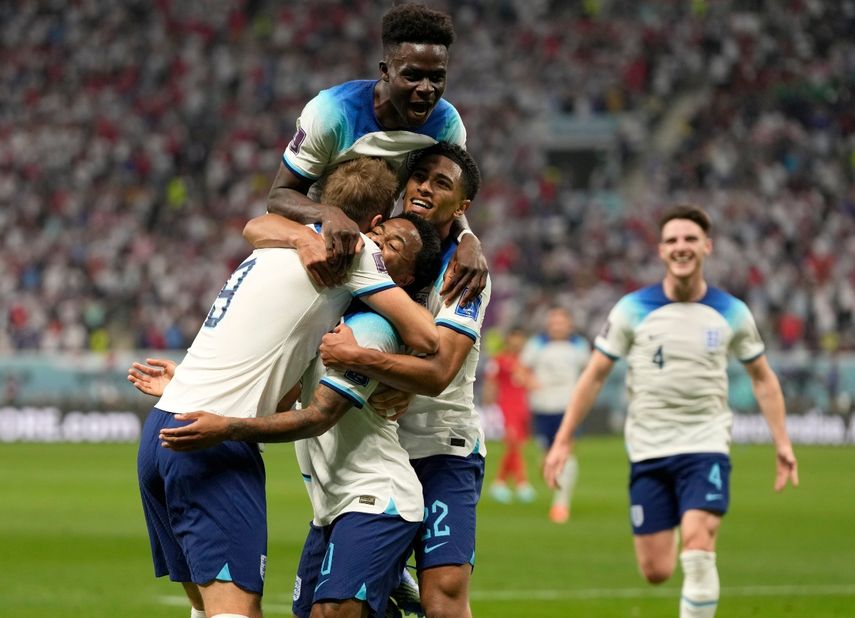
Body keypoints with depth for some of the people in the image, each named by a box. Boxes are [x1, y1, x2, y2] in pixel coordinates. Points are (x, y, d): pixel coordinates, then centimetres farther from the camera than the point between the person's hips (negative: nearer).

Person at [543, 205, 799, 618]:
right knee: (656, 572, 1)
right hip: (648, 451, 0)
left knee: (698, 550, -21)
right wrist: (562, 441, -1)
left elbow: (762, 378, 13)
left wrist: (782, 442, 7)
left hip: (706, 446, 0)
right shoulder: (633, 310, -3)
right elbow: (595, 375, 2)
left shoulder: (731, 313, 1)